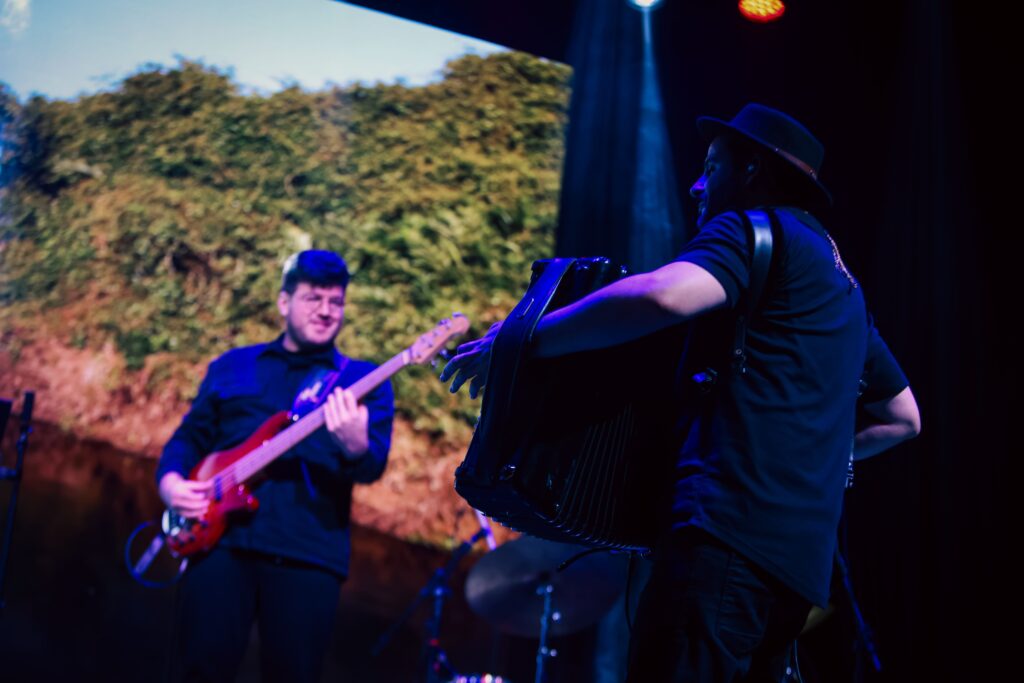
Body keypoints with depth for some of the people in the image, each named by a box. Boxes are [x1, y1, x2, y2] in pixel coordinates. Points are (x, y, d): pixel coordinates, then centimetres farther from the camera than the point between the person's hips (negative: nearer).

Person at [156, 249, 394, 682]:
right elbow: (190, 437, 20)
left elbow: (373, 465, -5)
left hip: (308, 553, -1)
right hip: (220, 537, 1)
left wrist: (355, 446, -29)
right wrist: (171, 481, -1)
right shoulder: (232, 366, 18)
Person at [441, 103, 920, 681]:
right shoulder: (841, 281, 28)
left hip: (734, 535, -10)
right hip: (802, 554, 10)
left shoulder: (758, 228, 1)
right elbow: (903, 418, 33)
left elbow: (665, 294, -21)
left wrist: (519, 342, -12)